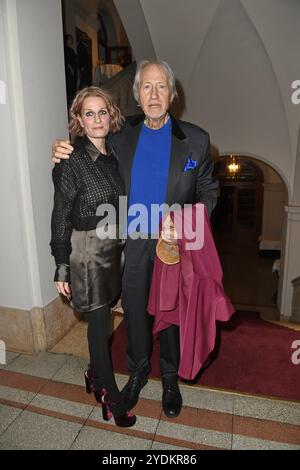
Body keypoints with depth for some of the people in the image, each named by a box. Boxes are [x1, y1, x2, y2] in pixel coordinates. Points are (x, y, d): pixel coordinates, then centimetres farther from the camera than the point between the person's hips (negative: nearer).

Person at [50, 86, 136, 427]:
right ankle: (111, 396, 27)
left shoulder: (114, 156, 7)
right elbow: (61, 218, -10)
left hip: (114, 249, 6)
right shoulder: (72, 162, -12)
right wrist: (61, 268, -10)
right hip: (88, 253, -5)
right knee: (99, 324, 6)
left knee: (102, 320, 16)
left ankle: (95, 375, 42)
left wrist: (123, 246, 13)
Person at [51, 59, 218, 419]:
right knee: (134, 310, 16)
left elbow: (207, 191, 3)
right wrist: (64, 155, -8)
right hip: (132, 244, 2)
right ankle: (138, 371, 43)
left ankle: (170, 378, 41)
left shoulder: (196, 139, -3)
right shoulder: (121, 136, 2)